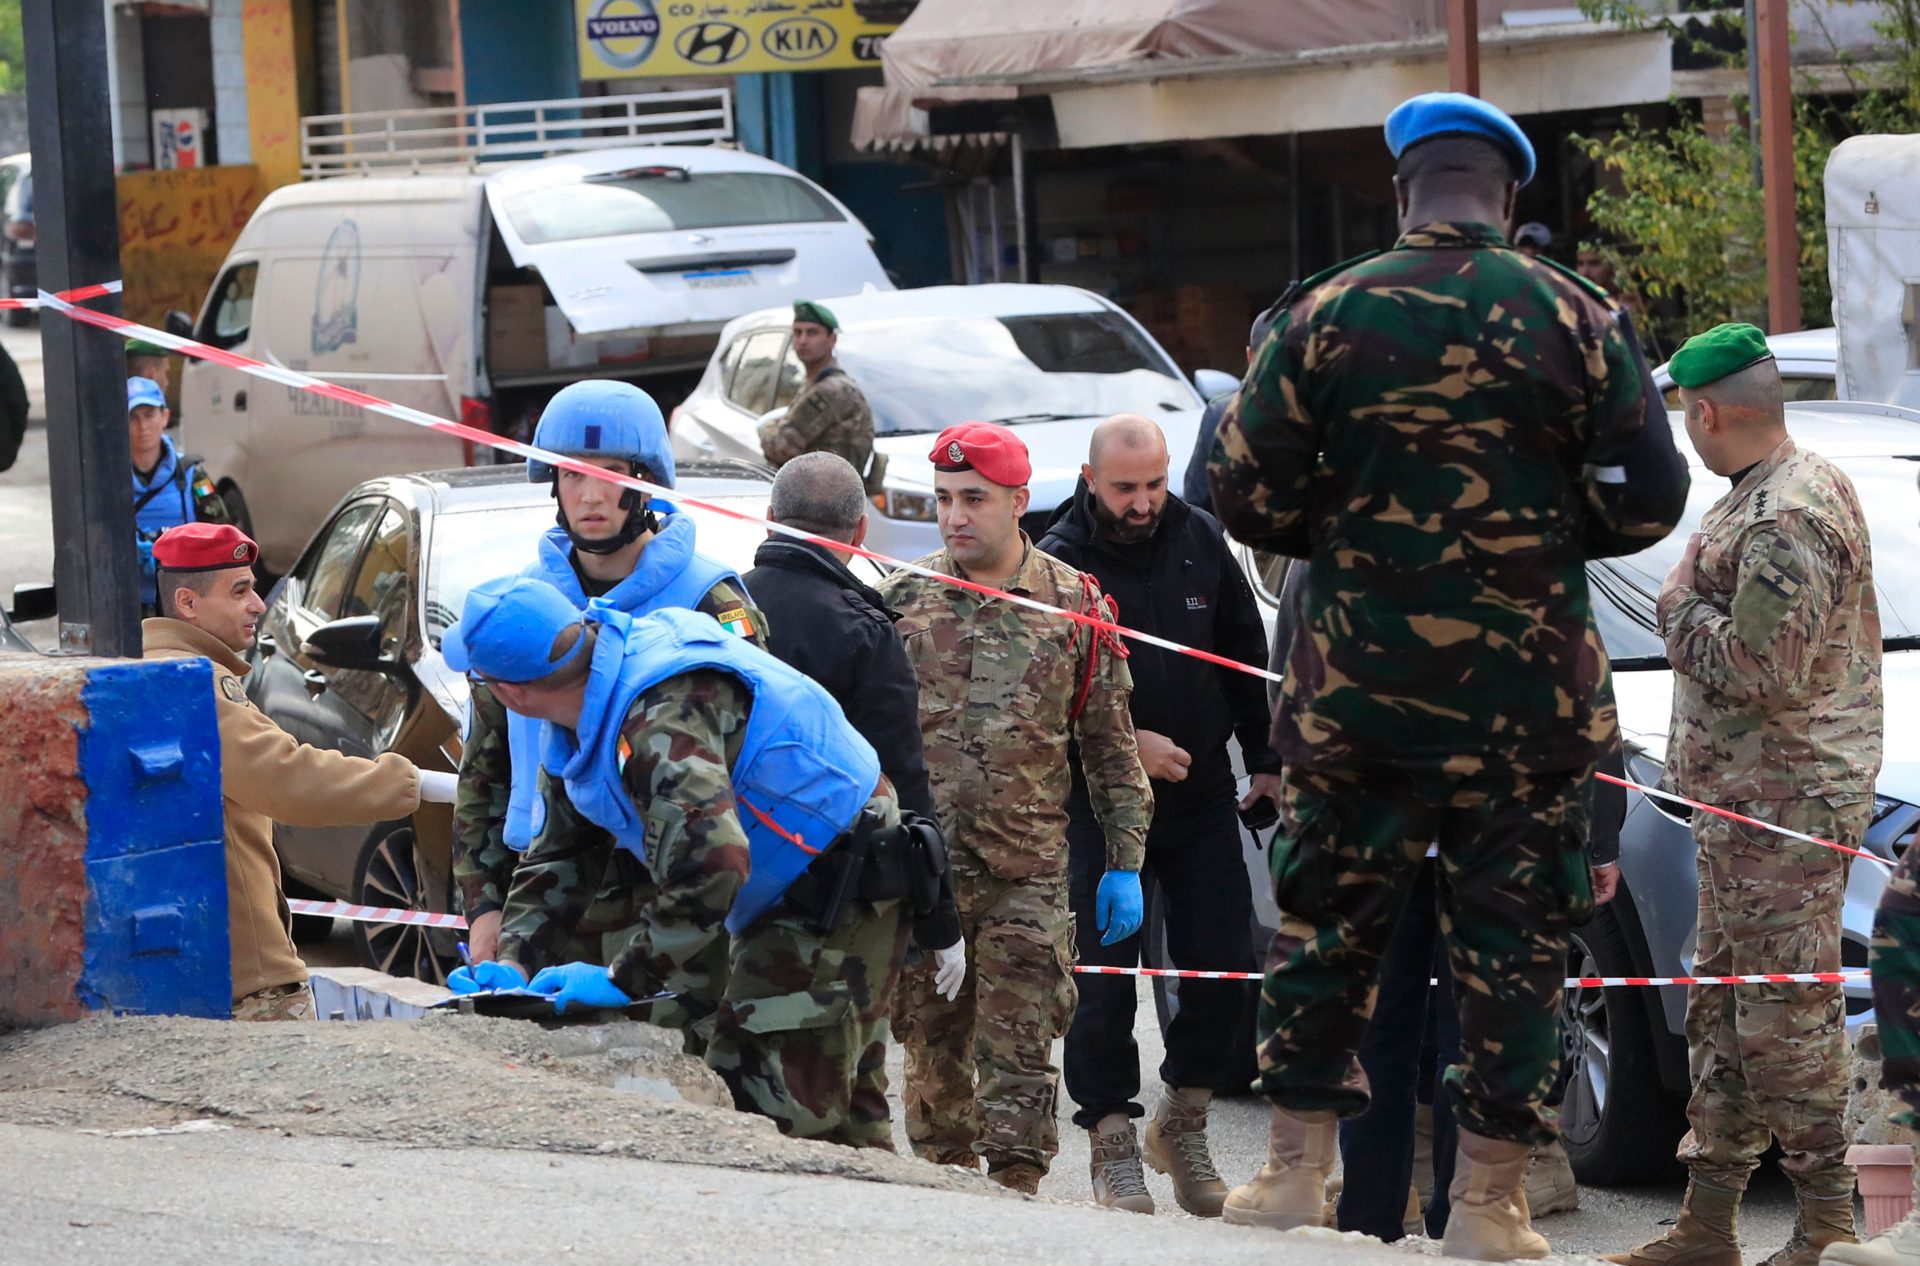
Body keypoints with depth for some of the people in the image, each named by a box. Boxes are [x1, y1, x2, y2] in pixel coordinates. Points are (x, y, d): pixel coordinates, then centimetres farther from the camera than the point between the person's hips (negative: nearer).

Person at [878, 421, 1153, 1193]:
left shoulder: (1075, 606, 4)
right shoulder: (902, 599, 7)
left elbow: (1112, 748, 8)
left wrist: (1125, 864, 4)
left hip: (1027, 874, -2)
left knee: (1018, 1056, -6)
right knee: (933, 1050, 6)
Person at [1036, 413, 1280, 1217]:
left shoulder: (1200, 540, 3)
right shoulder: (1061, 561, -9)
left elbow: (1246, 656, 12)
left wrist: (1266, 760, 10)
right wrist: (1126, 743, -20)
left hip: (1201, 793, 3)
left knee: (1224, 965, 1)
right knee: (1106, 973, -5)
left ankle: (1182, 1121, 20)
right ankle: (1112, 1140, 6)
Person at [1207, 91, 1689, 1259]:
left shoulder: (1325, 316, -4)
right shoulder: (1574, 319, -5)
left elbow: (1249, 496, -1)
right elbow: (1646, 502, -2)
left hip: (1360, 682, 1)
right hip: (1529, 693, -1)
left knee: (1330, 914, 12)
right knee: (1516, 932, 6)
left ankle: (1296, 1169, 14)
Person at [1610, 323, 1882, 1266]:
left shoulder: (1781, 524, -20)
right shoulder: (1814, 484, 14)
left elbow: (1763, 672, -26)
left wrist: (1681, 605, -12)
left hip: (1782, 805, -11)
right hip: (1747, 802, 11)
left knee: (1784, 1012, -8)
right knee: (1723, 1007, 15)